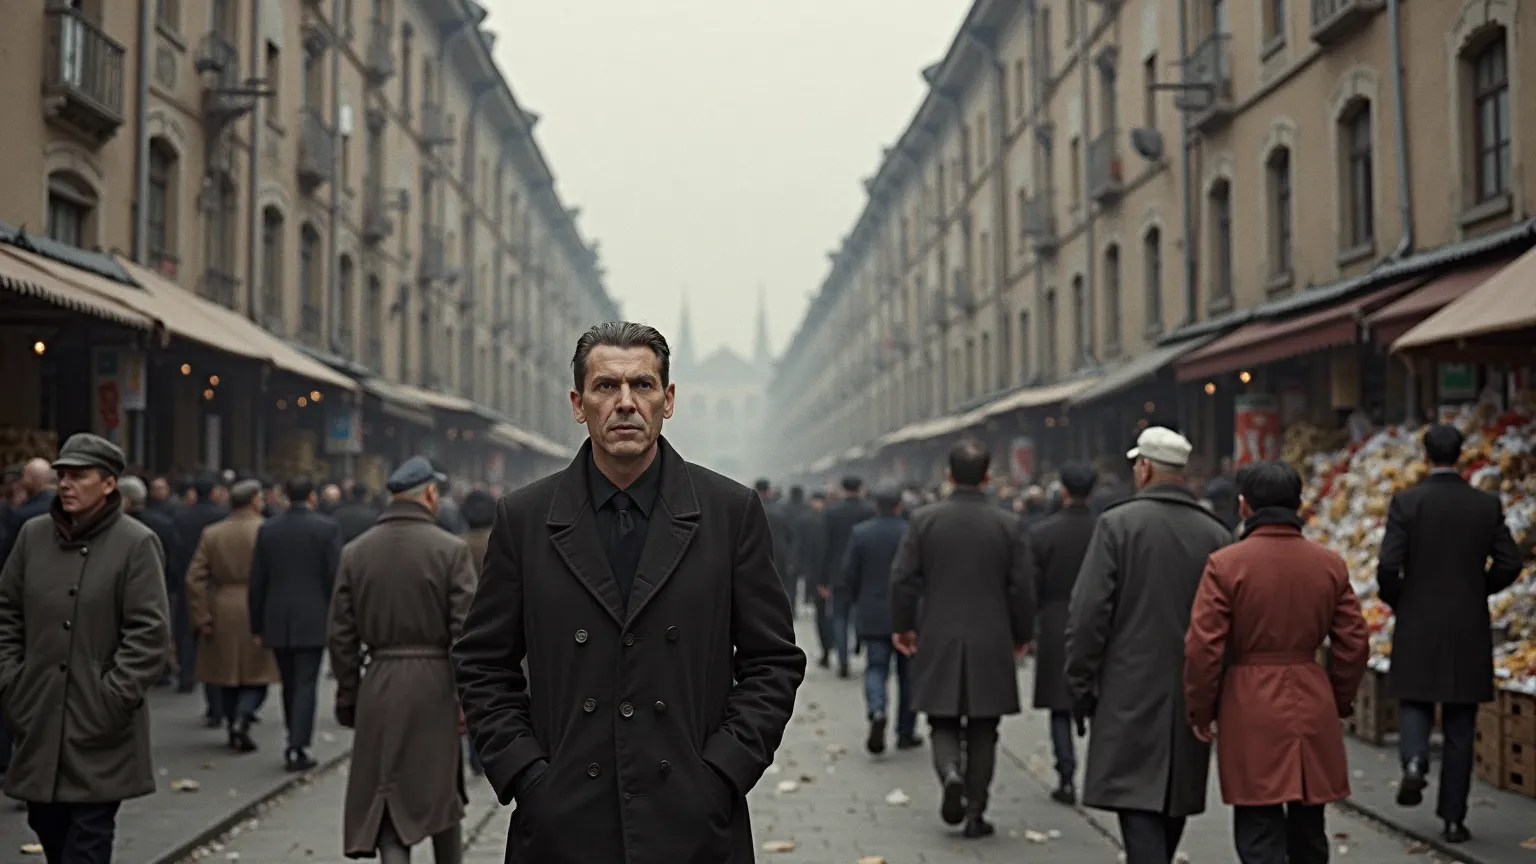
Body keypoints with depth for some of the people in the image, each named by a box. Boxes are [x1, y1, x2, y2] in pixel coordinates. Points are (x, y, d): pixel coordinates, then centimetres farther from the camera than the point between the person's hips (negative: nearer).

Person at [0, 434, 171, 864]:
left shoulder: (136, 543, -9)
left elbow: (150, 633, -10)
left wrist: (113, 699, -14)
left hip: (100, 730, -5)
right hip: (38, 722, 5)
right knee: (47, 827, 14)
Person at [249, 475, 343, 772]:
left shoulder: (267, 529, 3)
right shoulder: (327, 528, -6)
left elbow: (257, 582, 4)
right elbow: (334, 578, -9)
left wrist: (257, 625, 11)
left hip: (277, 621, 3)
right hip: (313, 620, -3)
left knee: (289, 684, 15)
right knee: (306, 684, -1)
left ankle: (295, 743, 22)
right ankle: (298, 749, -8)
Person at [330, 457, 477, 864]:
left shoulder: (355, 552, 3)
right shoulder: (451, 549, -7)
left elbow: (341, 635, 5)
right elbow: (465, 632, -10)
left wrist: (348, 696, 13)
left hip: (379, 685, 2)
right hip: (435, 683, -2)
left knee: (387, 802, 3)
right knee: (443, 794, 16)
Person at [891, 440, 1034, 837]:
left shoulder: (923, 520, -4)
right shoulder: (1009, 525, -5)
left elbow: (903, 579, -3)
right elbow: (1021, 589, -3)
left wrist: (902, 625, 11)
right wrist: (1021, 634, 11)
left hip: (938, 642, 0)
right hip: (991, 644, 0)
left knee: (943, 724, 12)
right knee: (982, 731, 10)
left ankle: (950, 772, -16)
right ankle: (975, 812, 10)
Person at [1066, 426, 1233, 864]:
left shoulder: (1118, 523, -7)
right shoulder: (1216, 534, 4)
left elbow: (1088, 613, -11)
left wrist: (1081, 685, -1)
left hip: (1130, 696, -5)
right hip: (1191, 697, 5)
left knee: (1139, 810, -7)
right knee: (1172, 804, 18)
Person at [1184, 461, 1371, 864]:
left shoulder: (1225, 564, -9)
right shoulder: (1330, 564, 3)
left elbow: (1203, 648, -11)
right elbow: (1354, 643, 6)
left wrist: (1200, 711, 3)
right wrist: (1338, 703, 20)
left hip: (1250, 711, -4)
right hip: (1313, 708, 4)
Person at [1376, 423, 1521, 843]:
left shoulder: (1406, 502, -7)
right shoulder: (1487, 505, -1)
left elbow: (1388, 565, -13)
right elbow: (1509, 564, -3)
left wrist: (1395, 601, 6)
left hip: (1417, 625, -1)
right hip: (1469, 630, 2)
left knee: (1415, 703, 15)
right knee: (1459, 727, 8)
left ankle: (1414, 761, -16)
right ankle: (1454, 818, 10)